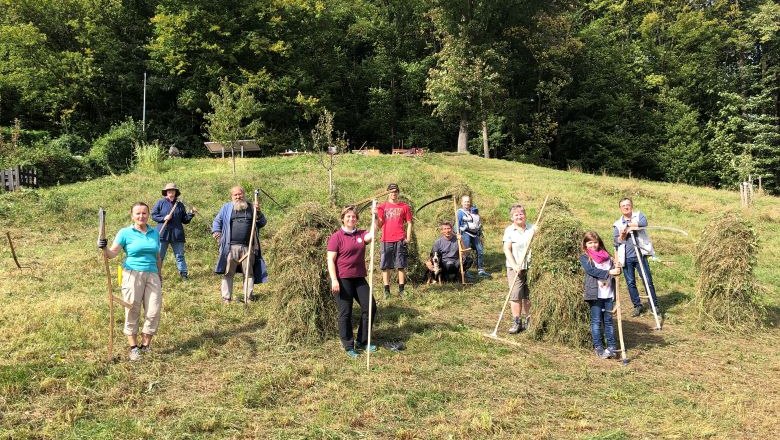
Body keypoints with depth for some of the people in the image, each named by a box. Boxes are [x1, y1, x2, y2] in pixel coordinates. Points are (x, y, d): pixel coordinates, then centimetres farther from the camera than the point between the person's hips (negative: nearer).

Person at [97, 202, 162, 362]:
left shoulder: (154, 233, 12)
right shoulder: (125, 233, -1)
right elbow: (112, 253, -8)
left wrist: (160, 275, 22)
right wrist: (104, 248, -28)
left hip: (152, 275, 4)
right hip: (132, 275, -3)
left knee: (154, 312, -1)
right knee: (132, 312, 2)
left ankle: (146, 345, 15)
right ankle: (133, 347, 13)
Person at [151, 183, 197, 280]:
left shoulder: (180, 205, 11)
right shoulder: (160, 203, 3)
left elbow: (185, 220, 14)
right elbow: (153, 215, 1)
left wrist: (191, 214, -3)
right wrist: (163, 218, -13)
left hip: (177, 234, 2)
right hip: (163, 233, -2)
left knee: (180, 255, 5)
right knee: (159, 256, 3)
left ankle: (184, 273, 9)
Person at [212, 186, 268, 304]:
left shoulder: (251, 207, 14)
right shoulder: (227, 208, 12)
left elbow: (262, 223, 14)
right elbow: (217, 221, 18)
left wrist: (259, 213, -3)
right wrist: (216, 232, 3)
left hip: (248, 247, 1)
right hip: (231, 247, -1)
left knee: (249, 273, 4)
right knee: (228, 273, -1)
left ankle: (248, 297, 10)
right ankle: (226, 297, 6)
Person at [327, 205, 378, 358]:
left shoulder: (361, 234, 8)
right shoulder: (336, 237, -6)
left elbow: (371, 235, -15)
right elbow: (330, 260, -9)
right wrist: (334, 280, -17)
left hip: (359, 278, 6)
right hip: (342, 279, -6)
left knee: (370, 307, 6)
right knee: (345, 312, 0)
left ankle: (362, 342, 21)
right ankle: (348, 346, 12)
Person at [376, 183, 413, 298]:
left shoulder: (404, 207, 7)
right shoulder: (382, 207, 8)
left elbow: (409, 223, 8)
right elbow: (379, 224, 5)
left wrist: (408, 239, -1)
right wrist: (376, 216, -13)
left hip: (400, 240, -1)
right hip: (386, 240, 1)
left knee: (401, 266, 1)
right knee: (385, 266, 1)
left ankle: (401, 289, 7)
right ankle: (386, 290, 6)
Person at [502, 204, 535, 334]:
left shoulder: (532, 228, 6)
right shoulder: (509, 230, 0)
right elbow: (507, 250, -5)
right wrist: (514, 265, -15)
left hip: (531, 266, 2)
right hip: (515, 267, -2)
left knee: (529, 296, 7)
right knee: (515, 295, -5)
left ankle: (528, 321, 20)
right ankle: (516, 322, 1)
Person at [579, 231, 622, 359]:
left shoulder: (606, 255, 15)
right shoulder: (584, 257, 0)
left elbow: (613, 267, 11)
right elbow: (592, 271, -14)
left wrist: (617, 270, -13)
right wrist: (609, 272, -21)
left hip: (608, 293, 4)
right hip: (595, 294, -4)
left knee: (608, 320, 8)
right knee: (596, 321, 1)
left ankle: (611, 347, 13)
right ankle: (598, 348, 6)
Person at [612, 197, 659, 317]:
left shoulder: (639, 215, 8)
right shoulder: (617, 224, 13)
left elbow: (644, 223, -16)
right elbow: (616, 241, 5)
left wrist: (630, 225, -10)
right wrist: (622, 236, -14)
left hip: (640, 255, -2)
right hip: (626, 258, 3)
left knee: (648, 280, -3)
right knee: (630, 283, 4)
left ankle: (655, 305, 6)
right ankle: (637, 306, 16)